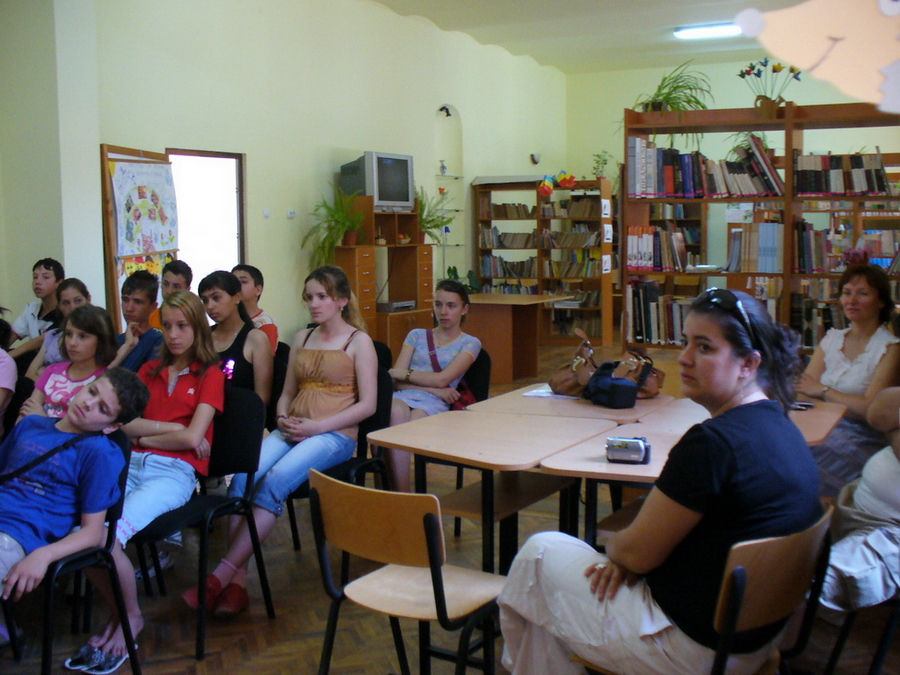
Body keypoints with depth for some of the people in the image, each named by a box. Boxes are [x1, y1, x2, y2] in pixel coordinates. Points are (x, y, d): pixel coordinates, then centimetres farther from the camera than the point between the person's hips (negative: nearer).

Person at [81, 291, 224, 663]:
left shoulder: (210, 374, 7)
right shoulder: (150, 370, 23)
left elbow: (192, 438, -6)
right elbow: (122, 423, 8)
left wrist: (143, 435, 4)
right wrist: (169, 428, -4)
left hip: (175, 472, -5)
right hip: (133, 464, 5)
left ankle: (131, 617, 1)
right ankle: (116, 612, 2)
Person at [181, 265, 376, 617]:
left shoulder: (359, 342, 3)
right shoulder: (302, 338, 21)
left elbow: (367, 404, -3)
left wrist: (317, 426, -13)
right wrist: (283, 419, -1)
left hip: (334, 434, -5)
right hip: (291, 430, 5)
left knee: (275, 481, -31)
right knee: (244, 476, -25)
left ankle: (221, 575, -28)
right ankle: (237, 582, -28)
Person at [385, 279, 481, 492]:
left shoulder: (470, 343, 16)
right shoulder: (416, 335, 23)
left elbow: (442, 380, -1)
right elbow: (396, 381, 9)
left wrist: (404, 373, 3)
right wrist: (433, 389, -4)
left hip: (434, 404, -2)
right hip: (403, 396, 2)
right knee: (396, 412, -37)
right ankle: (402, 497, -37)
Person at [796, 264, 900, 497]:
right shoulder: (831, 339, 14)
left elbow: (870, 409, -14)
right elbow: (804, 387, 5)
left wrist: (824, 391, -8)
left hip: (863, 441, -5)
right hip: (823, 430, 5)